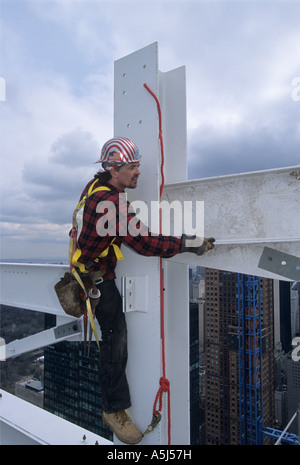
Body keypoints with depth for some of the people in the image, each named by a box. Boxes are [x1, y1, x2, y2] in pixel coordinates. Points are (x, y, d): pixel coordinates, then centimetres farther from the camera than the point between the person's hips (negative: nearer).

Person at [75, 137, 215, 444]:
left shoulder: (96, 185, 0)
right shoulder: (112, 203, -31)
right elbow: (145, 243, -34)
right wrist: (186, 244, -29)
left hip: (85, 265, 10)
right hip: (97, 276, -10)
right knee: (115, 336, -5)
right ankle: (114, 409, 11)